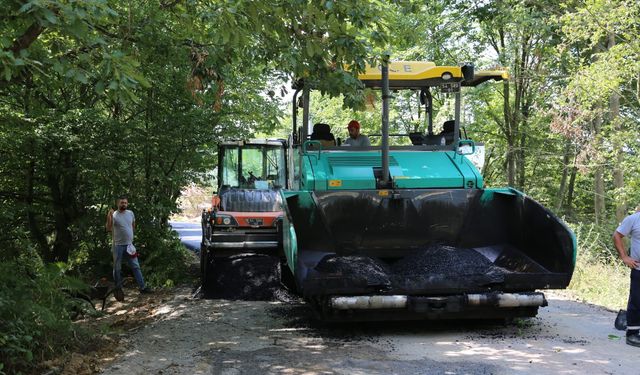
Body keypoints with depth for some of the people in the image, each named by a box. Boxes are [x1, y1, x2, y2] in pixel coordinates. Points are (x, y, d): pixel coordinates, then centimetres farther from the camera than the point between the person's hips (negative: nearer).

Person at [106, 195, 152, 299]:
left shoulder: (130, 213, 4)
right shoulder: (113, 215, -11)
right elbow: (108, 229, -19)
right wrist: (109, 217, -29)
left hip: (129, 245, 4)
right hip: (118, 246, -4)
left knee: (136, 266, 4)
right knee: (117, 268, 7)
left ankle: (142, 287, 7)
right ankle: (118, 289, 19)